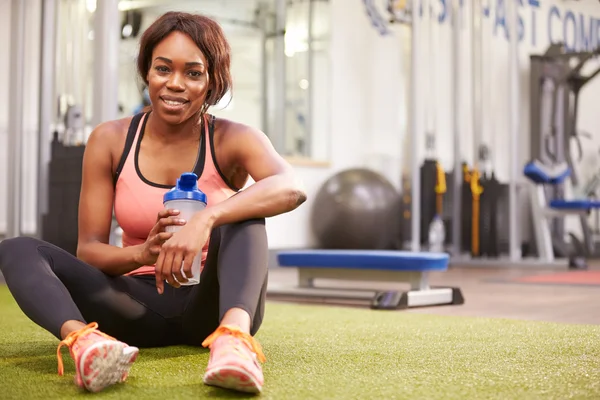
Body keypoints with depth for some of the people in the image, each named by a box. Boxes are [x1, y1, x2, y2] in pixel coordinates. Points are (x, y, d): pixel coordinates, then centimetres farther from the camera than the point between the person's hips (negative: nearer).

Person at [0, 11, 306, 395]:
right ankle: (83, 338, -48)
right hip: (140, 305, 2)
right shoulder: (110, 141, 0)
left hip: (210, 305, -2)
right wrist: (141, 254, -26)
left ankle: (234, 336, -53)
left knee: (241, 214, -28)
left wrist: (207, 218, -43)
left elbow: (292, 188, -28)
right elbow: (88, 249, -4)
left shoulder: (233, 140, -5)